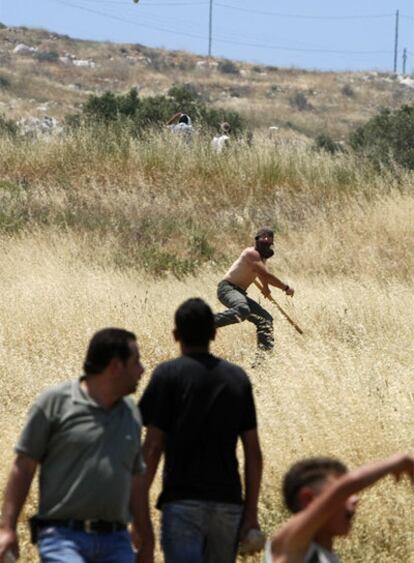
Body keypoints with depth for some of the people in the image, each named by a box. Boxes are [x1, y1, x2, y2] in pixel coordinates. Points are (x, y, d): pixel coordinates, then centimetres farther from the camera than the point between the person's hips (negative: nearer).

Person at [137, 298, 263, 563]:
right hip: (227, 502, 4)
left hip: (183, 501, -4)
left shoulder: (168, 375, -2)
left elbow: (153, 447, -7)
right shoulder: (238, 377, 10)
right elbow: (253, 452, 8)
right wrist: (251, 511, 12)